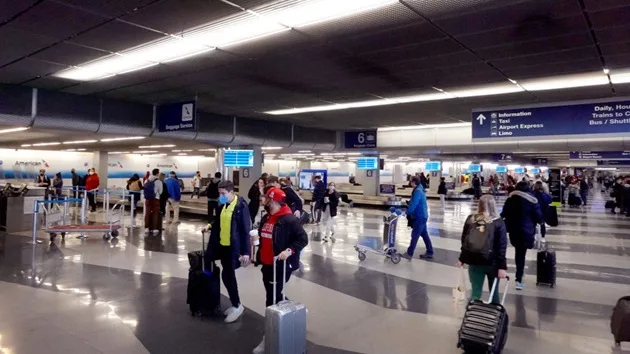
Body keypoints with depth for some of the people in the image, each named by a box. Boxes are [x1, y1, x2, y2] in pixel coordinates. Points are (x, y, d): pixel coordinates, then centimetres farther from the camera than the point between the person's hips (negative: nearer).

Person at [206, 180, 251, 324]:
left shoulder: (241, 206, -16)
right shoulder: (223, 205, 7)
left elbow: (246, 230, -17)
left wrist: (246, 251, -19)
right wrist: (210, 226, 2)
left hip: (234, 247, -8)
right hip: (223, 245, 8)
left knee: (227, 275, -5)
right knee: (229, 275, 13)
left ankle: (237, 306, 11)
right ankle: (235, 304, 28)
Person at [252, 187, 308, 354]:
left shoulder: (289, 219, -17)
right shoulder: (266, 218, 9)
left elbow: (303, 239, -19)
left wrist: (289, 250, -31)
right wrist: (259, 256, 21)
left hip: (281, 266, -9)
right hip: (267, 264, 9)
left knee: (273, 300, -5)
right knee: (273, 297, 20)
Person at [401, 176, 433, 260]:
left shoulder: (417, 191, -20)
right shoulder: (420, 190, 12)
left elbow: (413, 204, -23)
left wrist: (407, 212, -12)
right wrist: (410, 212, 10)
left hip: (420, 217, -10)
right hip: (423, 216, 10)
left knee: (415, 235, -3)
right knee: (424, 234, 15)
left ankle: (409, 254, 3)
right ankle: (429, 252, 21)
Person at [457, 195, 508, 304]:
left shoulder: (470, 220, -1)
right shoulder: (499, 223, -8)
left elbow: (464, 241, 5)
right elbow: (502, 247, -11)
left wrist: (462, 259, 14)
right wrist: (502, 266, -10)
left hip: (474, 262, 1)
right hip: (493, 263, -1)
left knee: (476, 293, 6)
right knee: (494, 292, 18)